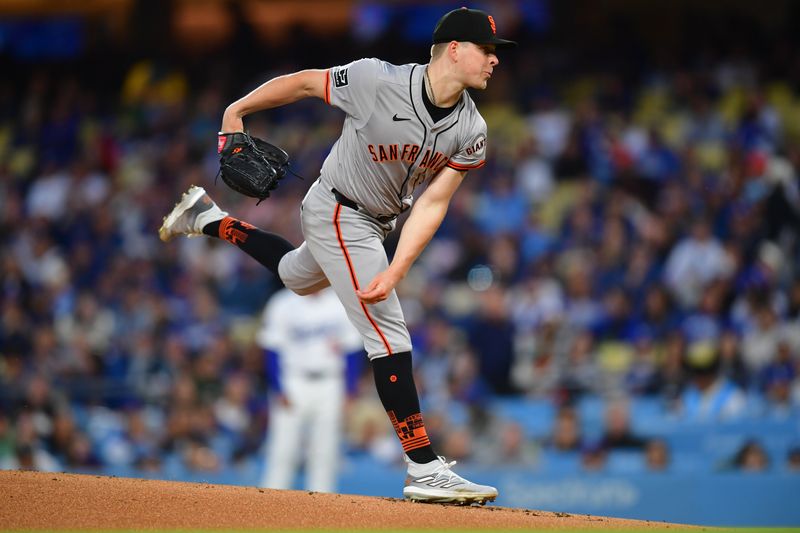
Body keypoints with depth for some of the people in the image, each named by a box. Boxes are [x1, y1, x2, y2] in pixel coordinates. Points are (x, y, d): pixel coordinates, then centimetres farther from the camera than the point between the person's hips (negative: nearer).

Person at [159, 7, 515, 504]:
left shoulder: (471, 131, -13)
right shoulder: (377, 80, -29)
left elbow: (432, 204, -14)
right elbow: (303, 82, -15)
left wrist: (395, 272, -24)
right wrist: (235, 112, -6)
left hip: (377, 222, 8)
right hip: (338, 214, -8)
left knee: (298, 278, 33)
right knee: (391, 336, -14)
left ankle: (209, 218, 48)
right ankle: (425, 470, -15)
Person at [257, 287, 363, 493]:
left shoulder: (342, 305, 3)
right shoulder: (282, 304, -4)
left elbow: (352, 351, 6)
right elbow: (273, 352, -4)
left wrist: (349, 391, 0)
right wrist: (279, 390, -11)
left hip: (330, 387, 2)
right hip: (292, 383, -2)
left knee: (324, 452, 3)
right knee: (282, 452, -6)